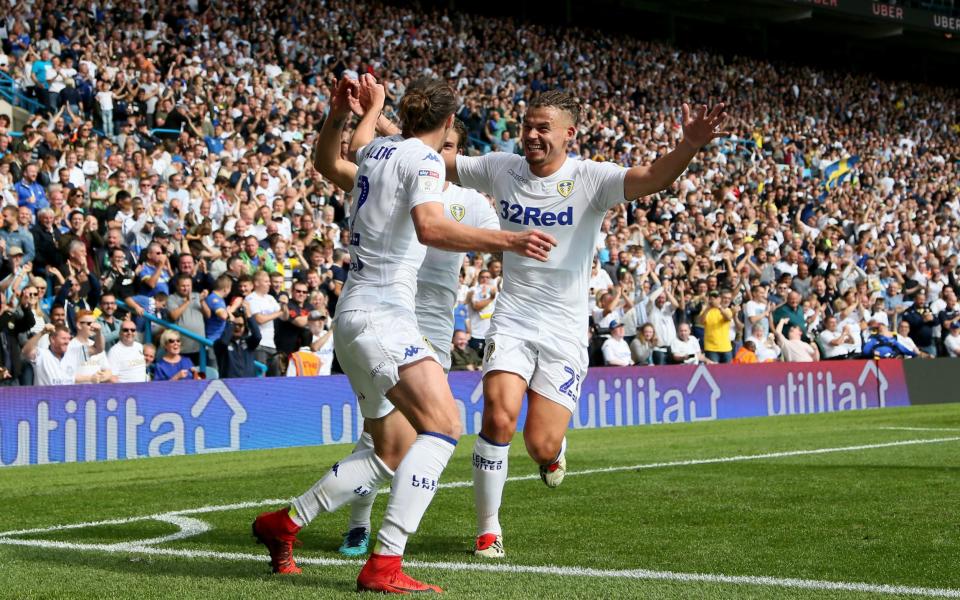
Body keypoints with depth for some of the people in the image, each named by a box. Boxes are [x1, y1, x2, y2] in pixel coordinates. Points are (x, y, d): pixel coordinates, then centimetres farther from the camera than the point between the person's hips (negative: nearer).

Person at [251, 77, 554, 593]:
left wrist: (337, 115, 25)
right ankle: (384, 565, -31)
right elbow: (430, 227, -28)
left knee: (393, 456, 15)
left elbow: (328, 166, 35)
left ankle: (283, 523, 23)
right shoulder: (423, 158, -9)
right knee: (443, 422, -24)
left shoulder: (376, 150, 16)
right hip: (380, 314, -10)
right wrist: (507, 241, -36)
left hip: (355, 315, 10)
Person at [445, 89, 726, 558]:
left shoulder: (590, 178, -7)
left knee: (541, 448, -7)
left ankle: (555, 446, 34)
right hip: (512, 321, 2)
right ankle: (488, 529, -1)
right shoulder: (500, 169, 3)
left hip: (565, 331, -2)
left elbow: (652, 178, -23)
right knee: (499, 417, -20)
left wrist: (690, 146, -43)